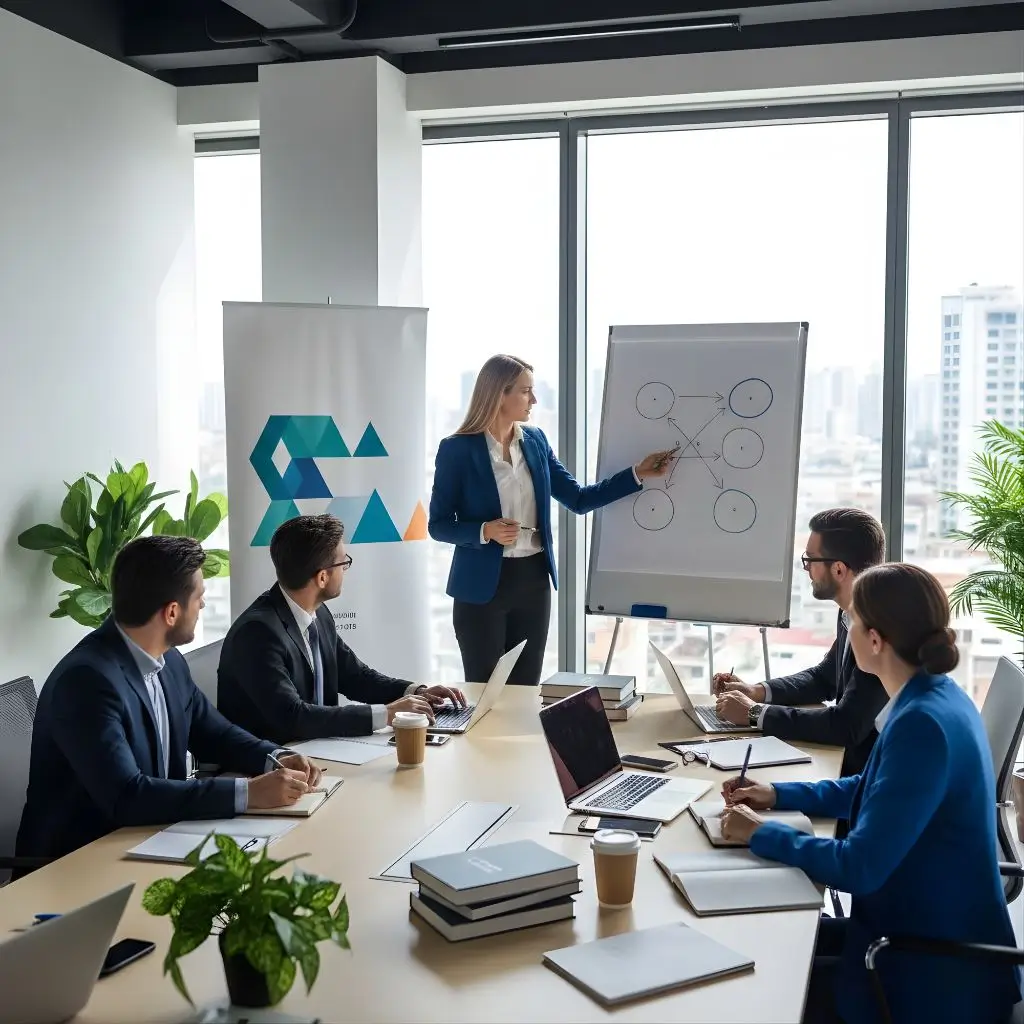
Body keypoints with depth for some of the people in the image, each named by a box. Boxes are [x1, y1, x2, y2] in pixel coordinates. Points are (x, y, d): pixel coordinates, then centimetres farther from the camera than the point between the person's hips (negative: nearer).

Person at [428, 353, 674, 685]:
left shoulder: (535, 440, 5)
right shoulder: (458, 449, -10)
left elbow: (578, 499, 7)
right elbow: (438, 525, -7)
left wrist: (637, 474, 1)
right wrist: (486, 531, -24)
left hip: (533, 581, 5)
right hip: (482, 586, -5)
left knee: (526, 690, 12)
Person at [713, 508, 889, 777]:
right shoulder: (854, 615, 2)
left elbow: (846, 726, -28)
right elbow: (824, 678, 18)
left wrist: (754, 713, -18)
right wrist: (756, 692, 2)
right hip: (849, 760, 7)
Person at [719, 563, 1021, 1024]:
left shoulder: (923, 723, -28)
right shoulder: (934, 696, 3)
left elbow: (858, 869, -27)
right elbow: (874, 791, 20)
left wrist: (762, 835, -14)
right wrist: (779, 794, 11)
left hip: (935, 974, -9)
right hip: (924, 935, 9)